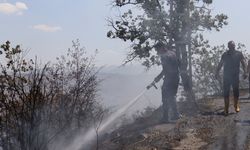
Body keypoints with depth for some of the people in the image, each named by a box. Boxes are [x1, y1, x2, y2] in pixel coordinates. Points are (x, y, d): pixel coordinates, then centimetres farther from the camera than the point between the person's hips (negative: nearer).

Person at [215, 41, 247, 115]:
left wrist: (245, 72, -9)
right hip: (226, 75, 1)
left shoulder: (239, 54, 6)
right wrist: (217, 72, 2)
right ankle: (226, 108, 3)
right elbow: (220, 64, 11)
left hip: (235, 75, 0)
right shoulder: (225, 54, 8)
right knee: (226, 92, -1)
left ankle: (236, 106, 19)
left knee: (236, 91, 3)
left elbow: (243, 63, 2)